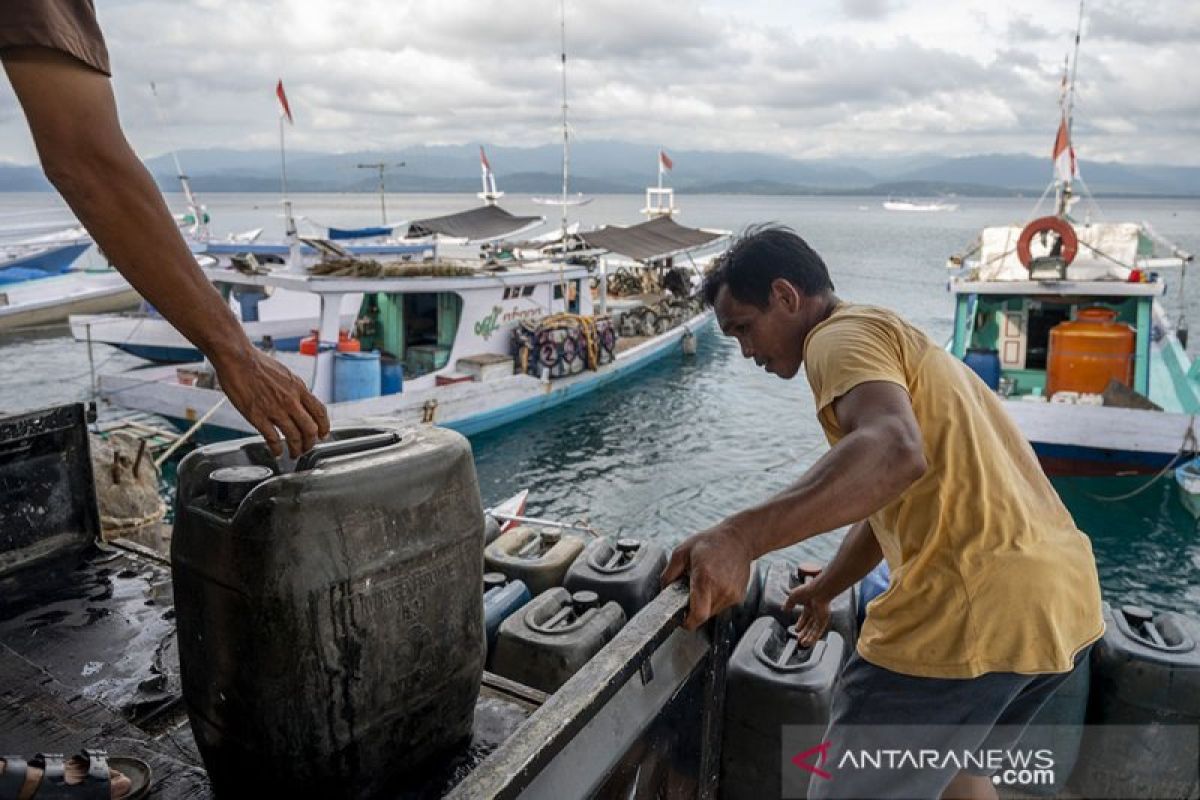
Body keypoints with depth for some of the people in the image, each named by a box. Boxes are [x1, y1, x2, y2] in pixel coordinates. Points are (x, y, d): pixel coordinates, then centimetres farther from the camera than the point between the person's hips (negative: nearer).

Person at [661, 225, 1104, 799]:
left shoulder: (843, 334, -7)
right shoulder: (897, 341, 25)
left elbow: (894, 453, -30)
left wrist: (740, 537, -39)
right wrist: (824, 590, 40)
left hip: (975, 608, -10)